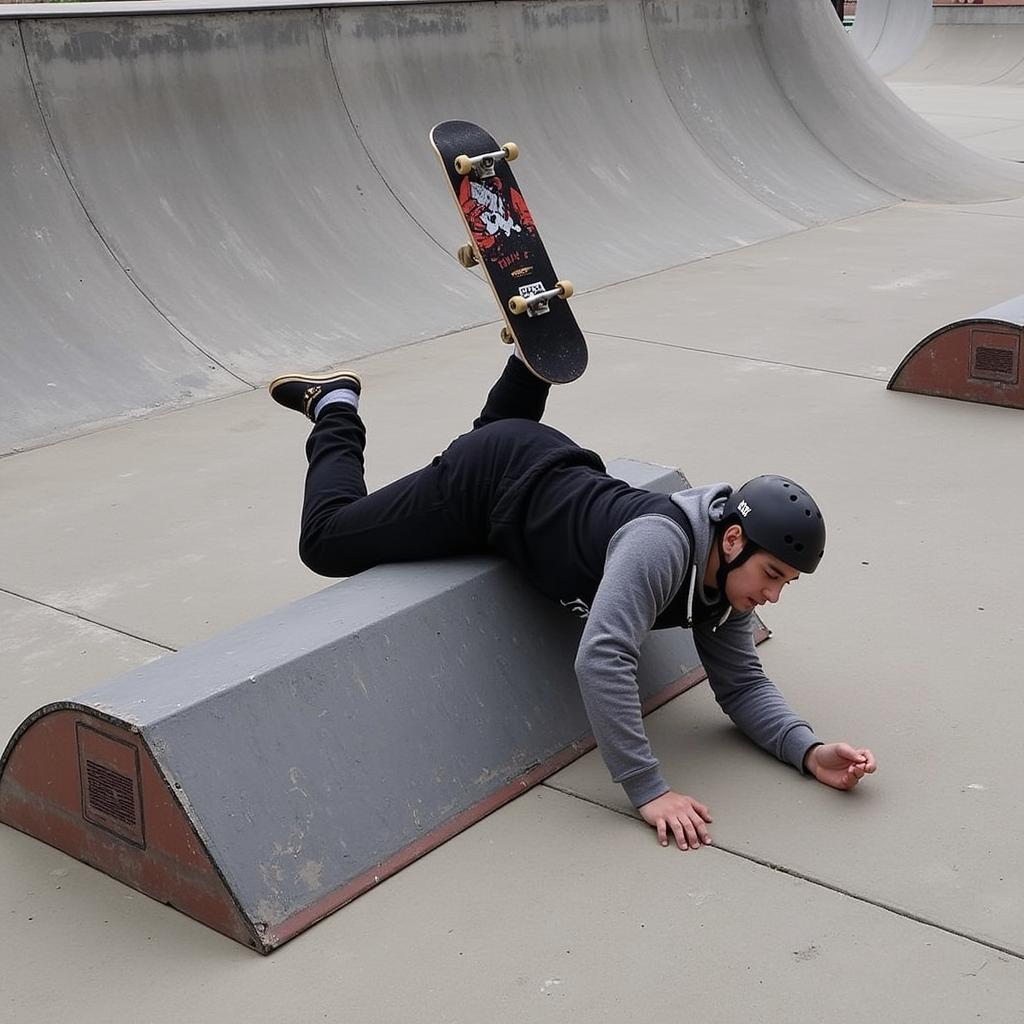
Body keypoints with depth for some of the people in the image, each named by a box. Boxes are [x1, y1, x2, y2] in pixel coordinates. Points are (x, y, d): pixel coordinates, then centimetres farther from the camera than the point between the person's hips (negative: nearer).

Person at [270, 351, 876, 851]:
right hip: (492, 479, -7)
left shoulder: (728, 582, -14)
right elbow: (602, 660, -49)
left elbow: (742, 684, -9)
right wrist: (648, 790, -48)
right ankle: (335, 408, 24)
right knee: (326, 542, 9)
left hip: (563, 467, 7)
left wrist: (808, 751, -26)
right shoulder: (662, 546, -40)